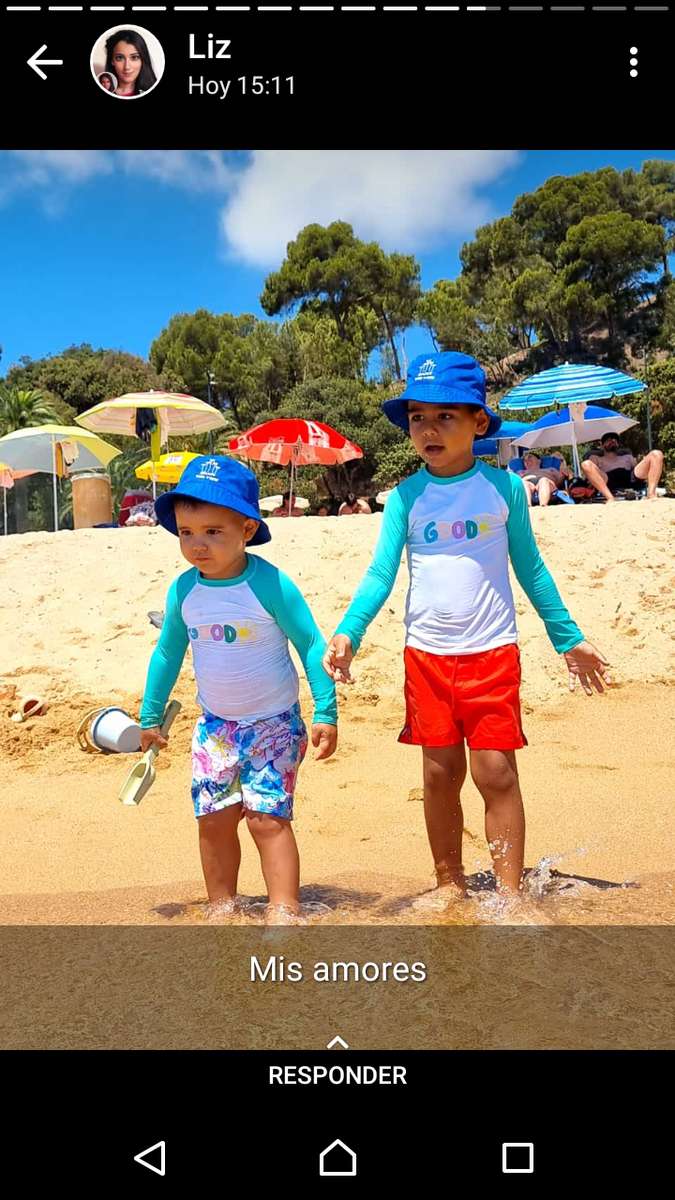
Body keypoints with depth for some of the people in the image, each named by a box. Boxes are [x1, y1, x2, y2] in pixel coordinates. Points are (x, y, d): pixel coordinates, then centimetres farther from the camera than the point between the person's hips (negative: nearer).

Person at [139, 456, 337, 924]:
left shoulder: (270, 584, -19)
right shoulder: (183, 590, -5)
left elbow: (312, 645, -12)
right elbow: (168, 653, 10)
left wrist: (326, 713, -13)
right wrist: (151, 717, 15)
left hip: (273, 723, -5)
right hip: (215, 725, 5)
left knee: (267, 816, -7)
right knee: (213, 819, 8)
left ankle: (284, 911, 6)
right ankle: (223, 909, 25)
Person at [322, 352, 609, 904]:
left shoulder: (504, 486, -1)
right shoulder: (406, 497, 0)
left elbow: (530, 568, 7)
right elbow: (381, 575, -2)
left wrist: (568, 639, 10)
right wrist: (347, 633, -16)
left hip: (492, 652, -1)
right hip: (426, 655, 2)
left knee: (496, 771, -3)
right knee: (440, 772, 10)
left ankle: (509, 894, 12)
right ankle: (450, 885, 26)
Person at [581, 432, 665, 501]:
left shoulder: (627, 456, 41)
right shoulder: (596, 458, 34)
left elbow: (638, 469, 26)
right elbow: (591, 471, 15)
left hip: (632, 479, 3)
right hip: (608, 482, -3)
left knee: (656, 454, -14)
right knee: (586, 465, -30)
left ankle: (651, 494, -33)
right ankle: (610, 498, -44)